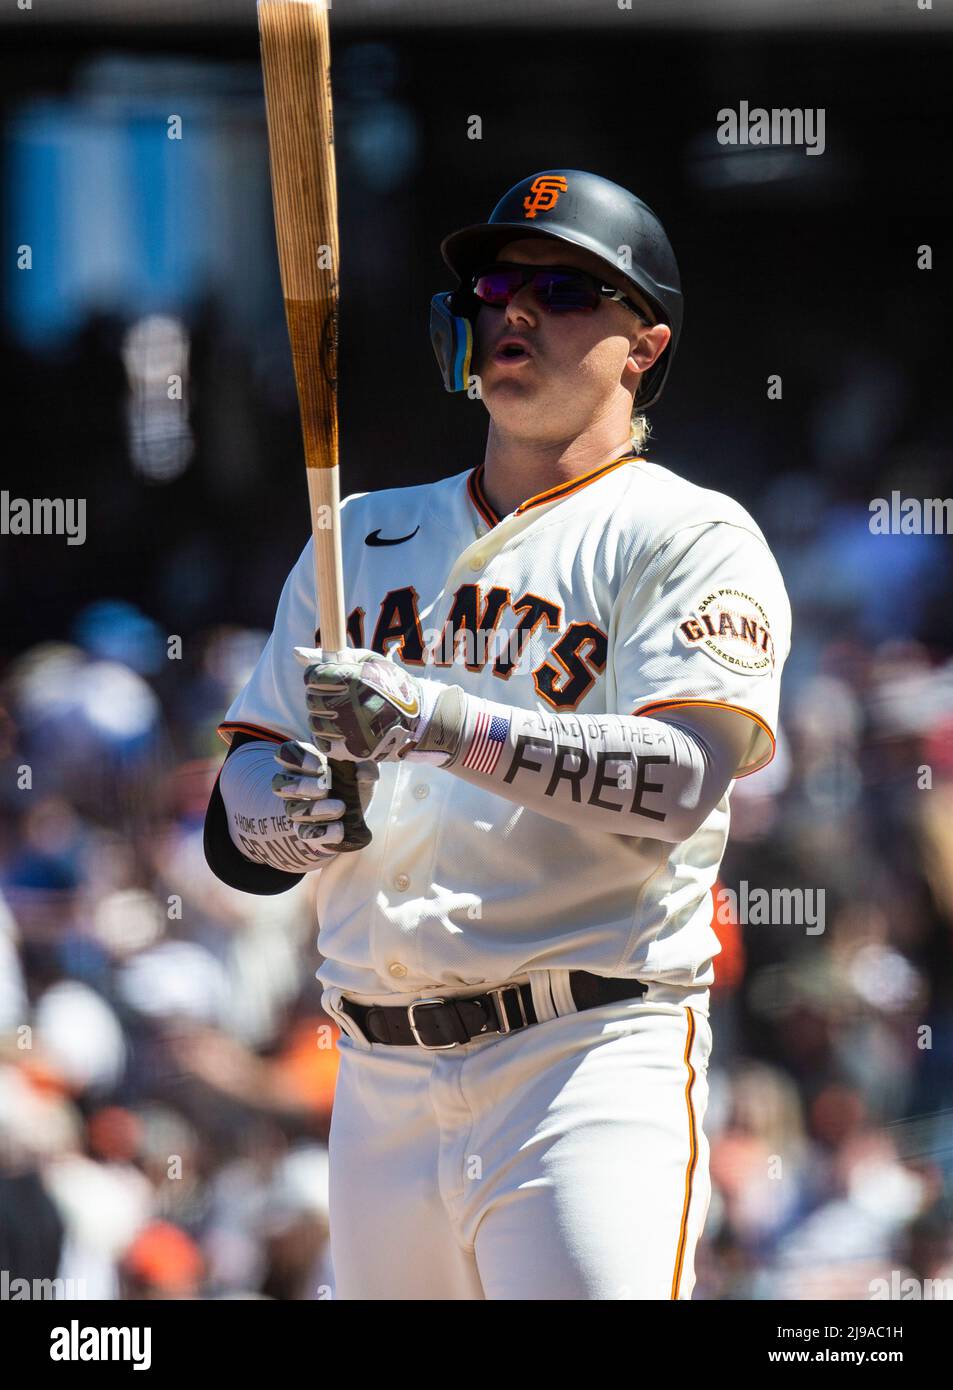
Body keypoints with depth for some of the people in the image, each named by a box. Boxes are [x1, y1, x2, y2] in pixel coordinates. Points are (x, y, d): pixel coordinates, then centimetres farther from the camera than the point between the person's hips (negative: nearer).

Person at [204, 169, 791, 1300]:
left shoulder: (692, 538, 3)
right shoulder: (366, 537, 20)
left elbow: (679, 780, -15)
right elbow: (236, 829, 15)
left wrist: (446, 722, -26)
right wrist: (296, 812, -9)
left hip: (593, 1068, -6)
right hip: (381, 1085, 6)